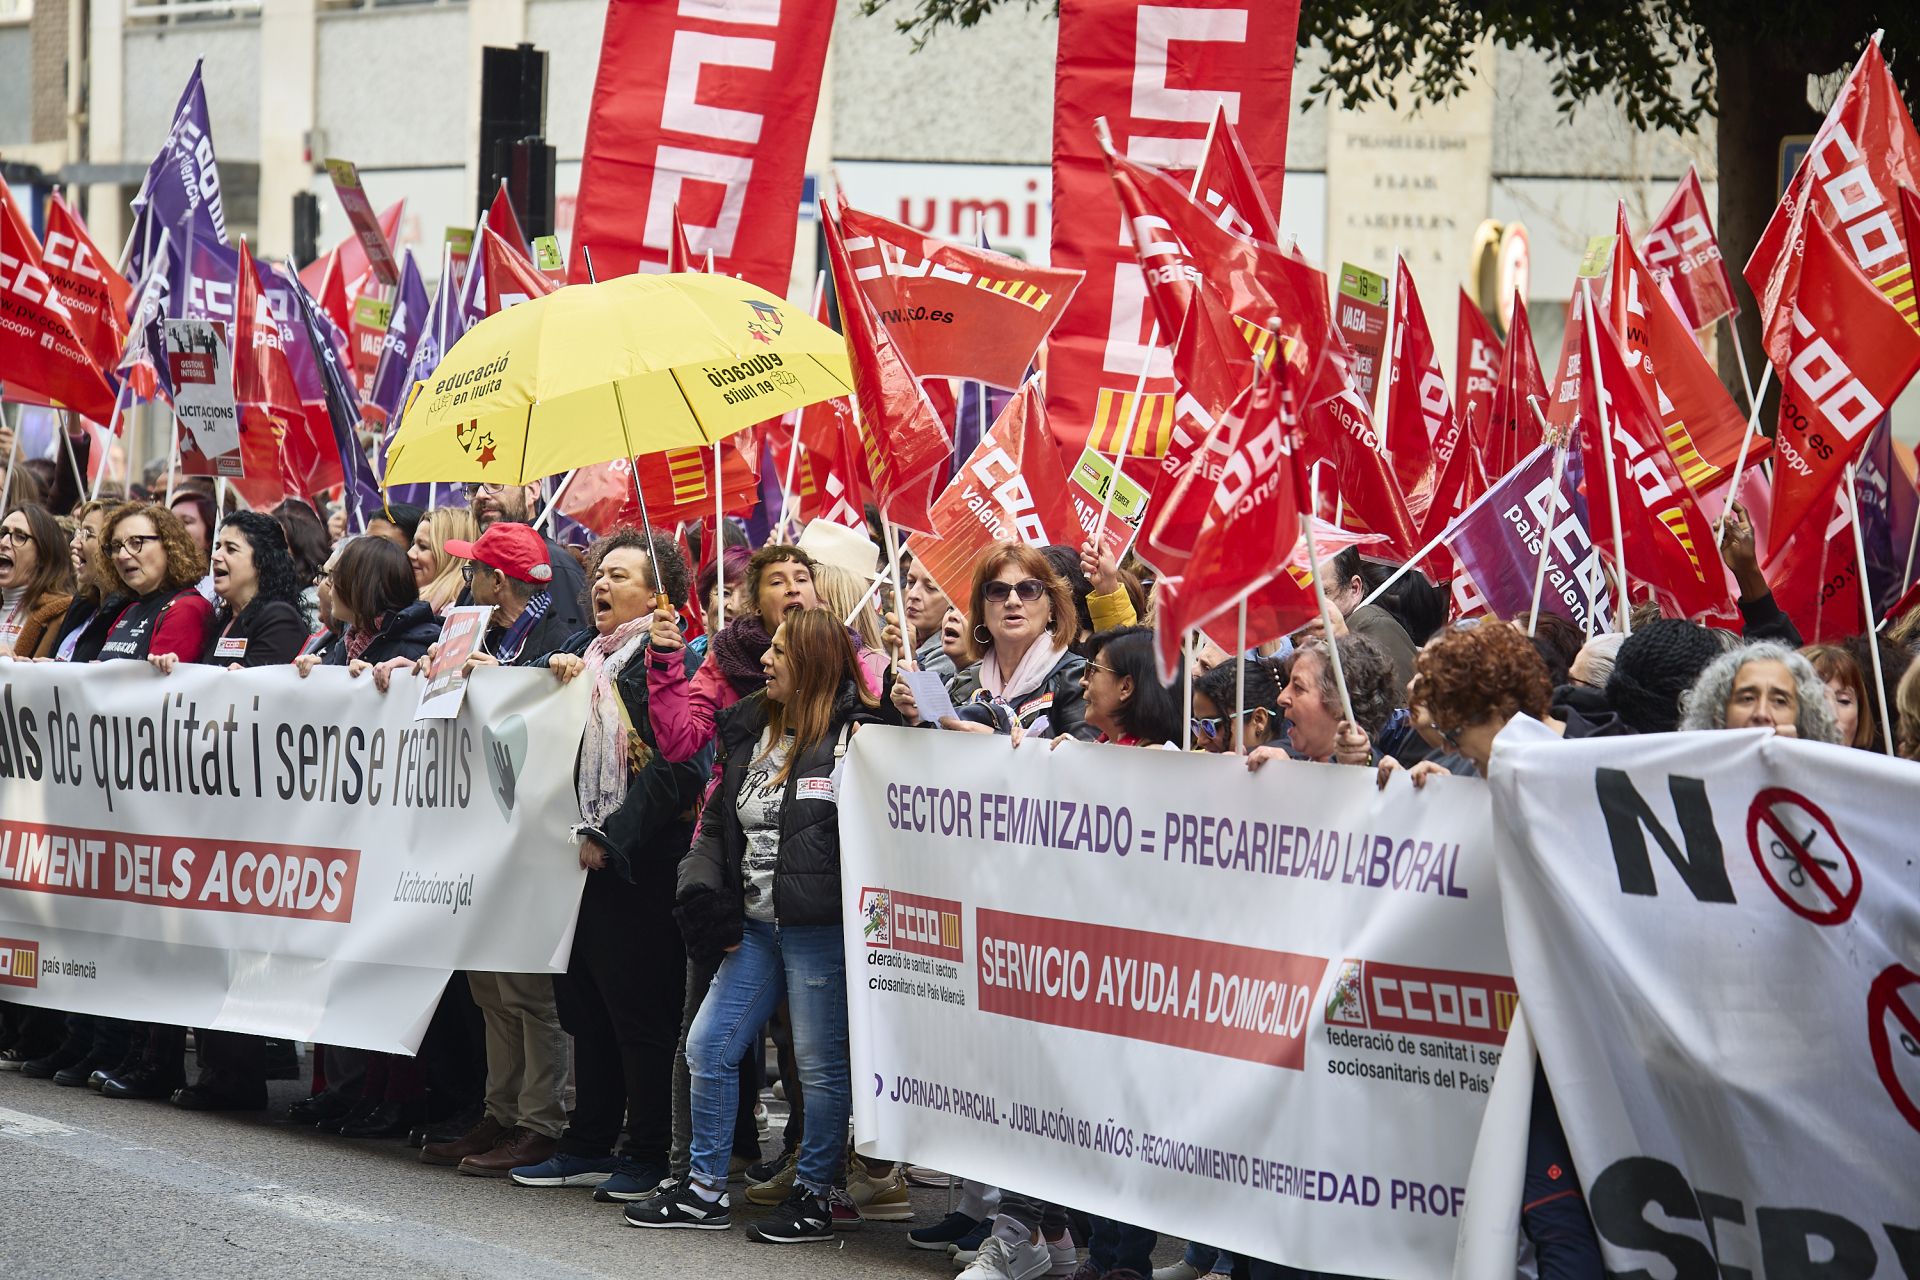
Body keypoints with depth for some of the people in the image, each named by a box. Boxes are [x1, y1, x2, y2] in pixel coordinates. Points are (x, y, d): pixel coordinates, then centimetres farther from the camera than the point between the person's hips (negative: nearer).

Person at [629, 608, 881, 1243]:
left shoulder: (853, 734, -9)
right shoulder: (751, 731, 14)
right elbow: (717, 821, 19)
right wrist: (701, 893, 9)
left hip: (819, 928, -8)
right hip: (755, 925, 8)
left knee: (821, 1064, 0)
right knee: (707, 1047, 7)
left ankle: (814, 1196, 12)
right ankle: (706, 1190, 16)